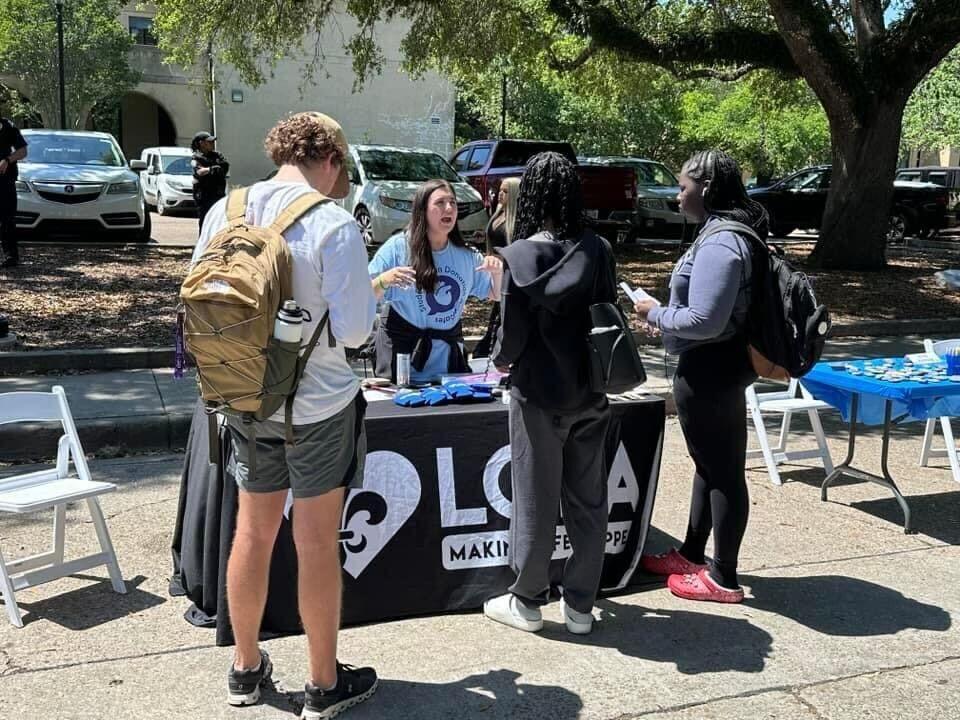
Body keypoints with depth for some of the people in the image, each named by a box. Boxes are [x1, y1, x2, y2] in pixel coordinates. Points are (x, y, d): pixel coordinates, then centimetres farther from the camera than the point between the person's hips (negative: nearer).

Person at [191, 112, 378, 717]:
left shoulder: (224, 212, -2)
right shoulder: (334, 224, -17)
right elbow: (353, 330, -16)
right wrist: (372, 294, 3)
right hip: (318, 405, -4)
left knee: (253, 532, 17)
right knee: (317, 542, 7)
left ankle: (247, 669, 33)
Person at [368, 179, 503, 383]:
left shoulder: (467, 256, 4)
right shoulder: (397, 247, -9)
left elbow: (496, 295, 15)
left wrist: (497, 272, -4)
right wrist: (384, 280, -28)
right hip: (403, 354, -4)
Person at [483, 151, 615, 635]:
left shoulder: (519, 256, -13)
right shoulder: (597, 251, -3)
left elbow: (513, 332, -12)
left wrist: (501, 359, 9)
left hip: (538, 394, -3)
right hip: (589, 393, 4)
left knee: (535, 500, 9)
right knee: (587, 500, 13)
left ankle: (527, 601, 22)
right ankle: (580, 605, 23)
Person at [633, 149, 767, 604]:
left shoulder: (719, 243, -22)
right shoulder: (728, 233, 10)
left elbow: (704, 321, -28)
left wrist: (656, 315, -12)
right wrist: (668, 319, 10)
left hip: (709, 371, -11)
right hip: (719, 366, 11)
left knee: (722, 471, 1)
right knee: (712, 465, 20)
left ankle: (723, 578, 15)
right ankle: (692, 554, 36)